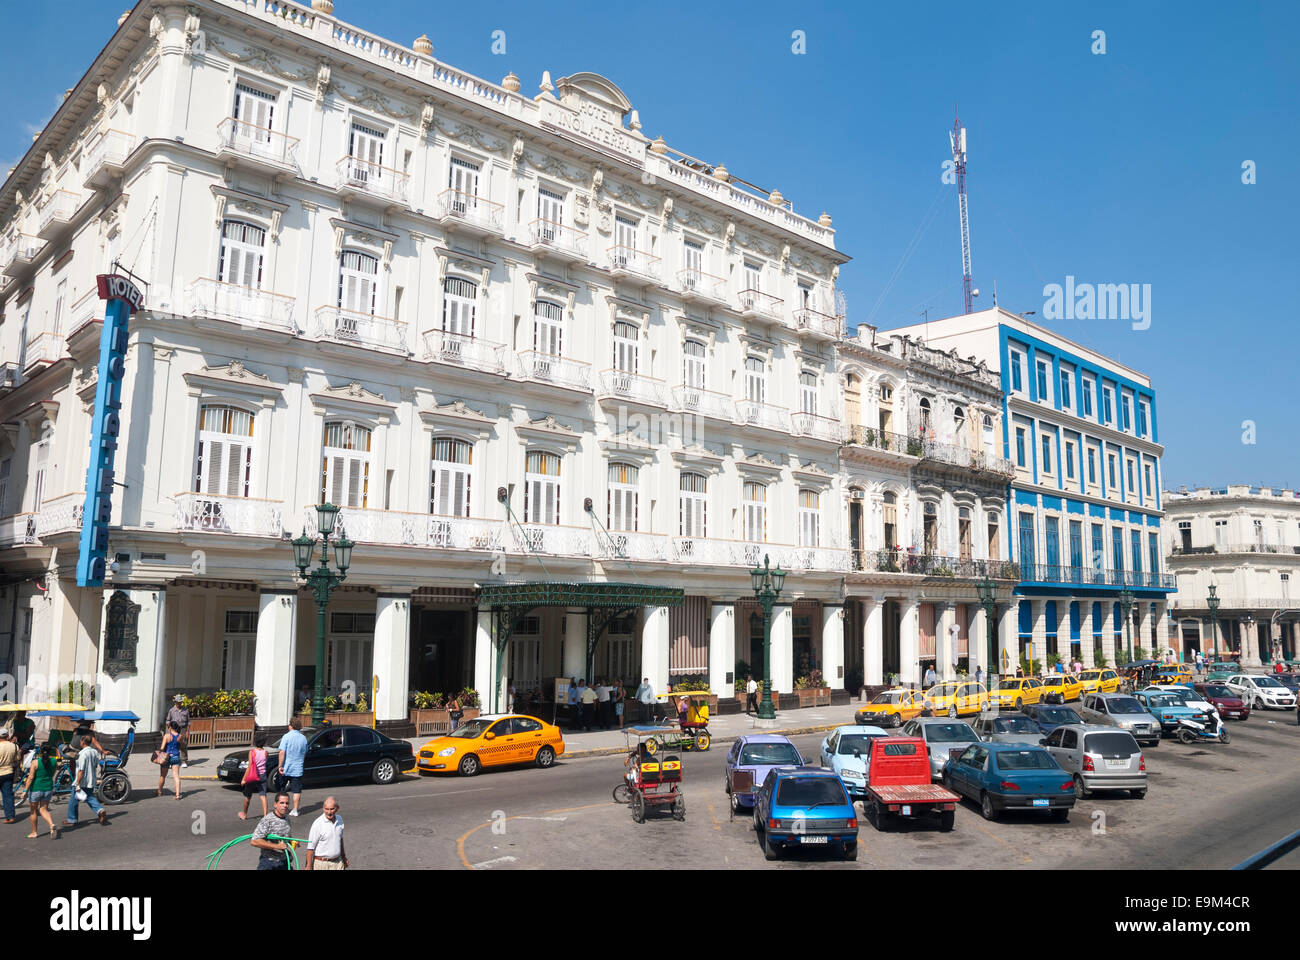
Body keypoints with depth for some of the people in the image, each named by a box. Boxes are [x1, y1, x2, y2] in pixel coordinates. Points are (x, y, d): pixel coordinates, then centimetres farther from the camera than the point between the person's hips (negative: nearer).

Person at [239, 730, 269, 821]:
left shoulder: (252, 752, -11)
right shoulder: (265, 752, -3)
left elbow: (249, 766, -14)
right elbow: (265, 763, 6)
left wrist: (244, 778, -11)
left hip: (252, 777, -2)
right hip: (262, 776, 2)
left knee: (247, 796, 16)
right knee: (263, 796, -1)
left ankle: (244, 814, 32)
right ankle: (265, 814, -11)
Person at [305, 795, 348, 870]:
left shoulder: (339, 820, 3)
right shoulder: (318, 824, -15)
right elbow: (310, 847, -13)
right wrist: (309, 866, -14)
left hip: (338, 862, 5)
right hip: (321, 863, -5)